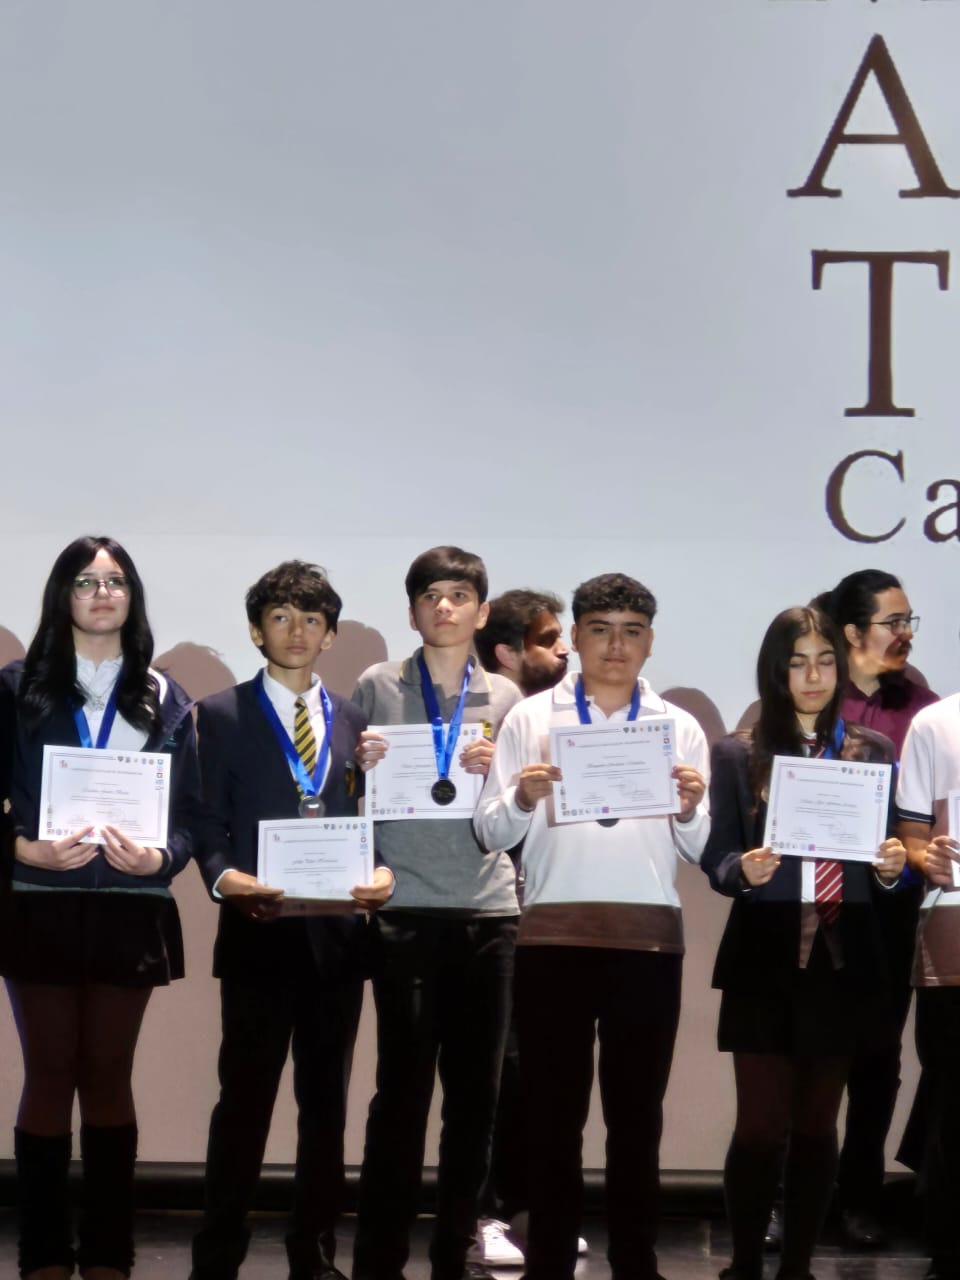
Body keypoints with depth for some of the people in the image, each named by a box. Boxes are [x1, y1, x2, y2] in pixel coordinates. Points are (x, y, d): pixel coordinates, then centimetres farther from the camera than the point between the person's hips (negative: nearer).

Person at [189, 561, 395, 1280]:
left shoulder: (354, 721, 13)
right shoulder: (223, 714, 4)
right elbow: (209, 824, -1)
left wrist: (381, 872, -9)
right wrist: (225, 878, -19)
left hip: (337, 932, 3)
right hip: (258, 932, -3)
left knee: (327, 1100, 10)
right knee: (244, 1100, -1)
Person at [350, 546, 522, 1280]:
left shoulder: (505, 698, 10)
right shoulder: (377, 687, 4)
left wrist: (497, 775, -9)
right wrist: (362, 767, -13)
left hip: (488, 912, 3)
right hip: (406, 910, -2)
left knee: (475, 1090, 6)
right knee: (402, 1088, -3)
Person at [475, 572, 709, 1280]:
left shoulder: (680, 727, 10)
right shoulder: (531, 718, 6)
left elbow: (698, 850, 7)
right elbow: (491, 832, 2)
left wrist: (690, 810, -13)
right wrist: (521, 799, -18)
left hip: (649, 935, 1)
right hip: (554, 932, -1)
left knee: (638, 1109, 7)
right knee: (553, 1106, 4)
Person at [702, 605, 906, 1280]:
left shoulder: (873, 750, 8)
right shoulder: (738, 753, 2)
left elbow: (889, 859, 11)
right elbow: (716, 857, 1)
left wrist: (891, 867, -11)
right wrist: (744, 870, -20)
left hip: (845, 958, 2)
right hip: (765, 958, -2)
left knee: (818, 1124, 9)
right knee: (762, 1123, -2)